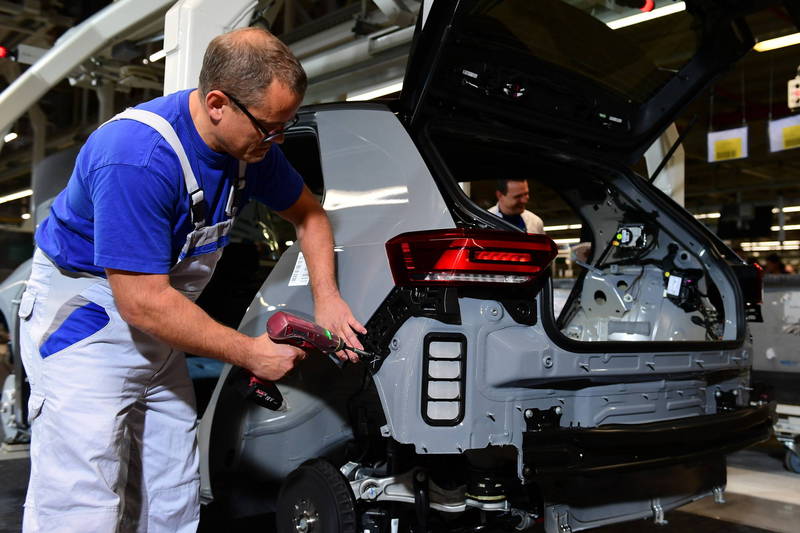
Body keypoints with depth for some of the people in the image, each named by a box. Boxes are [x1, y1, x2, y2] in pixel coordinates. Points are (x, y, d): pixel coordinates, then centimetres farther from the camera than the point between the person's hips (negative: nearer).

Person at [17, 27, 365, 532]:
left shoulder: (250, 140, -6)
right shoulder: (139, 158, -30)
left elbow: (307, 212, 11)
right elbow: (142, 302, -29)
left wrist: (326, 297, -4)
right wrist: (250, 353, -20)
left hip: (158, 323, 8)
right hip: (85, 315, -7)